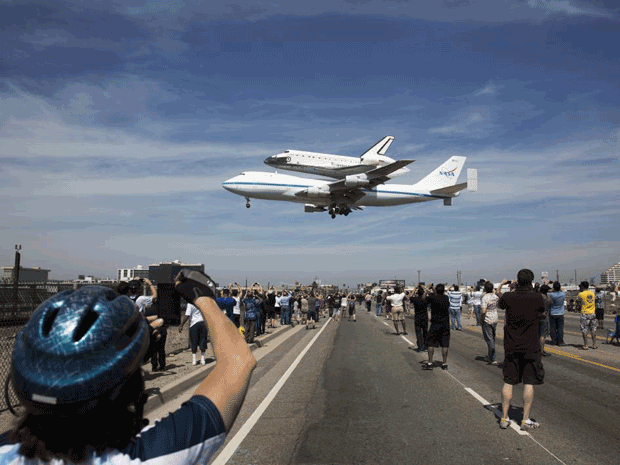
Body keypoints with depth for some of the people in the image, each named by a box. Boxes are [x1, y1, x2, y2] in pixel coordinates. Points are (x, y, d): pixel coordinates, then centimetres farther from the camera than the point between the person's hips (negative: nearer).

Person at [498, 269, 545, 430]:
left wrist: (513, 289, 19)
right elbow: (542, 314, 9)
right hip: (530, 347, -2)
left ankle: (504, 418, 14)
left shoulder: (508, 297, -7)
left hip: (511, 346, 2)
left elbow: (500, 305, 16)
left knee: (508, 382, 8)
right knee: (529, 383, 6)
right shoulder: (537, 298, -10)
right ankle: (526, 420, 9)